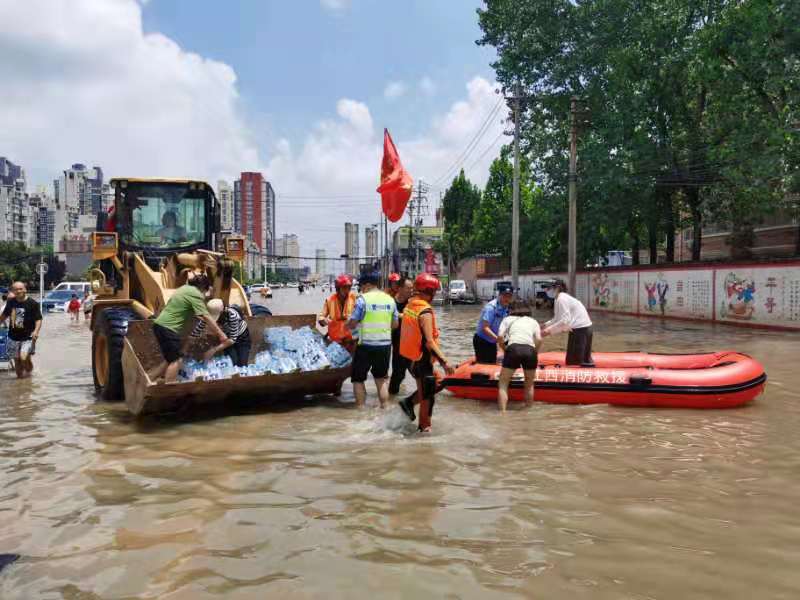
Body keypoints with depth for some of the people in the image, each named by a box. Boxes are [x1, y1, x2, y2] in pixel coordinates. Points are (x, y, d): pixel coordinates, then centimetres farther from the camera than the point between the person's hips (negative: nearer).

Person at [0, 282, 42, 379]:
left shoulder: (33, 303, -9)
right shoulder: (10, 302, 4)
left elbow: (38, 319, -10)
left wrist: (36, 331, -24)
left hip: (27, 337, -5)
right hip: (13, 337, 5)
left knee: (24, 357, -19)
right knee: (17, 360, 10)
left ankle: (29, 371, 9)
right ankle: (20, 376, 26)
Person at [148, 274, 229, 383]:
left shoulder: (186, 288, 16)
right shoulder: (195, 294, -12)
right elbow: (206, 317, -15)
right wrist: (221, 334, -10)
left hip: (160, 324, 10)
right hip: (168, 328, -10)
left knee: (171, 359, 18)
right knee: (175, 361, -3)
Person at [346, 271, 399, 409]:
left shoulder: (363, 299, -10)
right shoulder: (390, 299, 5)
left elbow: (352, 323, -10)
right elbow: (395, 324, 11)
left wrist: (347, 326, 11)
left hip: (366, 345, -5)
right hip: (385, 344, 5)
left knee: (358, 378, 10)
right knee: (381, 378, 20)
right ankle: (384, 407, 20)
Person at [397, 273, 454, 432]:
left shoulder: (409, 306, 4)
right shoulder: (425, 312, -21)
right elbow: (429, 342, -26)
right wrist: (444, 361, -27)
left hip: (409, 357, 8)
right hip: (421, 359, -8)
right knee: (428, 395, 7)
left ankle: (408, 403, 16)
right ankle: (425, 427, 16)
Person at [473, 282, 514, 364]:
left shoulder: (505, 308, 1)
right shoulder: (491, 307, -24)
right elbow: (485, 328, -30)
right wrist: (498, 338, -38)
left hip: (492, 342, 8)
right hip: (482, 341, -8)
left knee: (492, 364, 15)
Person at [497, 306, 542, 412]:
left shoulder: (508, 319, 28)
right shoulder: (533, 321, 31)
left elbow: (500, 336, 9)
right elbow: (539, 339, 13)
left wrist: (505, 350, 23)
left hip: (514, 348, -2)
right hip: (530, 350, 2)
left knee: (503, 383, 8)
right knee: (529, 384, 23)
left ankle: (502, 412, -5)